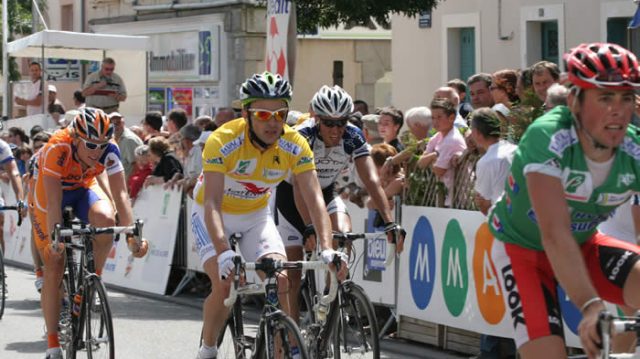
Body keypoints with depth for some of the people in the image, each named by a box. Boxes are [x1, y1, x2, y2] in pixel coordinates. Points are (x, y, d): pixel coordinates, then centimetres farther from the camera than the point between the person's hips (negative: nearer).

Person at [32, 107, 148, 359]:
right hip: (52, 192, -2)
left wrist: (131, 236, -42)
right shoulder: (57, 149, -36)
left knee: (106, 219, -33)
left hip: (83, 188, 2)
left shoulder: (109, 151, -27)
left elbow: (120, 194, -31)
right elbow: (53, 202, -41)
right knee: (54, 269, -7)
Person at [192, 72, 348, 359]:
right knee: (224, 284, -21)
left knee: (281, 281, -16)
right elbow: (213, 203, -39)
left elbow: (314, 200, -27)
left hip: (256, 214, 3)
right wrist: (224, 253, -53)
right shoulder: (223, 141, -32)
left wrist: (327, 249, -42)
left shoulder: (295, 146, -22)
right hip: (214, 215, -3)